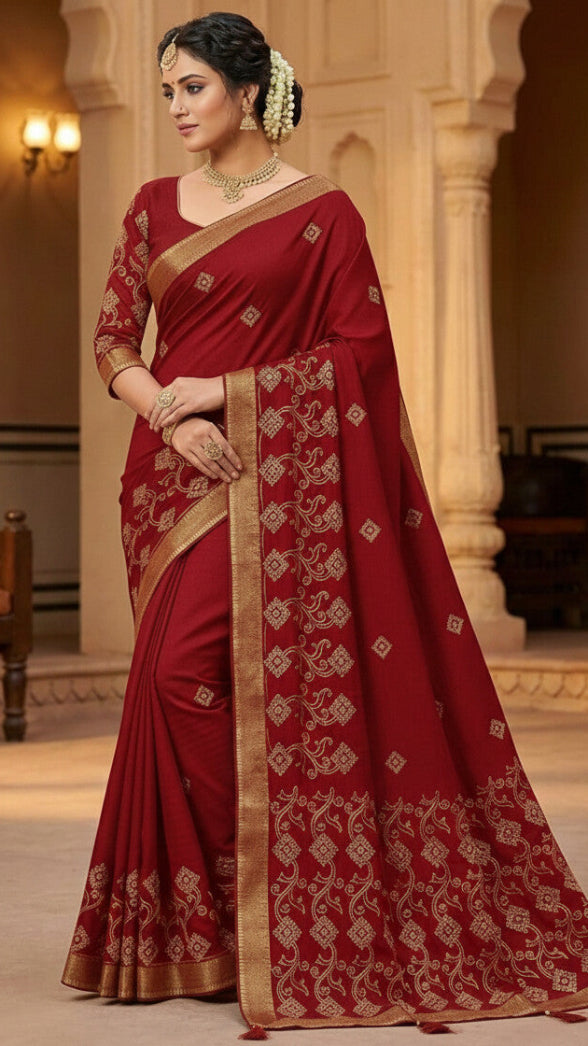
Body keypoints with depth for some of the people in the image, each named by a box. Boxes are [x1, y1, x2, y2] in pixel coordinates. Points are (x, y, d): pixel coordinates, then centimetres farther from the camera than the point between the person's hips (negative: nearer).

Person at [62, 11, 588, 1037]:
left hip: (272, 468, -5)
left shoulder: (321, 210, -1)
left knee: (185, 671, -17)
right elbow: (113, 340, 10)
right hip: (172, 463, 5)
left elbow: (362, 348, -5)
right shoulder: (155, 206, 12)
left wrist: (226, 391, -11)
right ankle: (233, 911, 15)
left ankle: (257, 901, -4)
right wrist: (167, 415, -10)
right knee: (184, 684, 4)